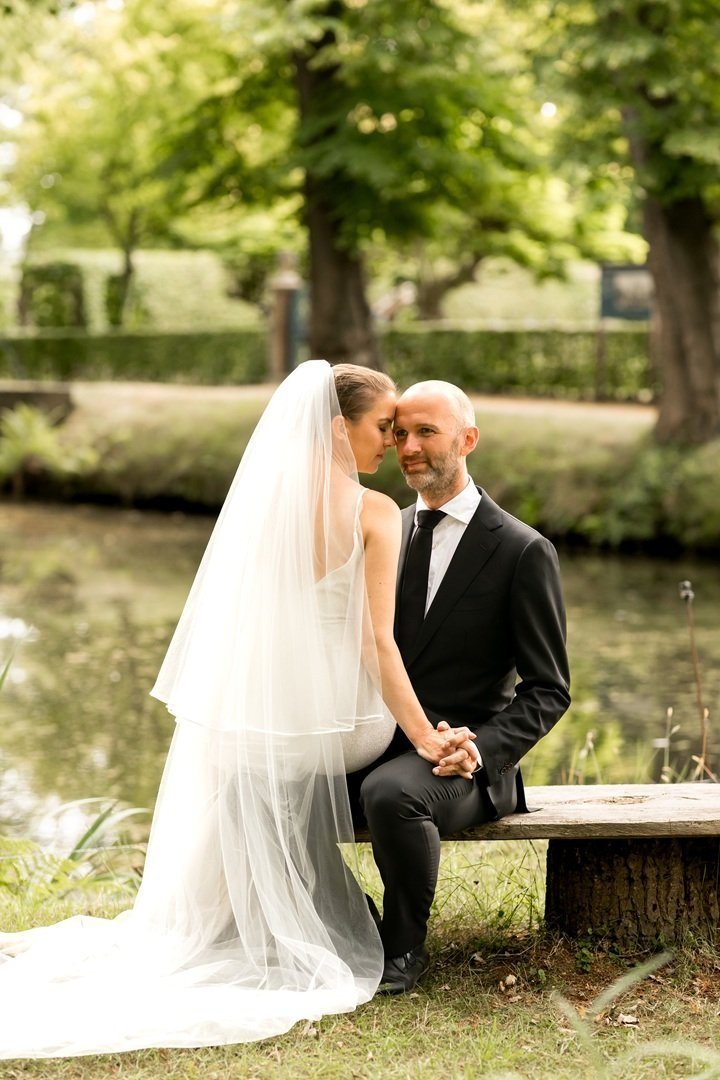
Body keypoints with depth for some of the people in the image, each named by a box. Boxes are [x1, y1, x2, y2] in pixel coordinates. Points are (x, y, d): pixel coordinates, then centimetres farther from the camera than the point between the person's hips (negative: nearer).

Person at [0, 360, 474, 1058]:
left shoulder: (264, 499, 0)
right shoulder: (374, 513, -13)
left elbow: (243, 622, 8)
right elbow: (377, 641, -17)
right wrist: (427, 739, -14)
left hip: (259, 722, 3)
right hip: (341, 726, -3)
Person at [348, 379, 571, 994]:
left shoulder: (523, 551, -5)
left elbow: (548, 690, -4)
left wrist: (481, 747, -21)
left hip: (459, 758, -5)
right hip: (379, 746, 5)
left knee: (392, 792, -36)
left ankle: (405, 947, -13)